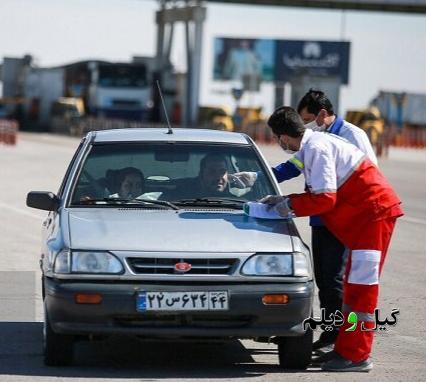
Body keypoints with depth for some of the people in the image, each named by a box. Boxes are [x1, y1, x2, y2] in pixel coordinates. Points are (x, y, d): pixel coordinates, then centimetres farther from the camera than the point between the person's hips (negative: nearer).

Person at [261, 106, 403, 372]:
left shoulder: (316, 148, -18)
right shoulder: (312, 145, 13)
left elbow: (325, 198, -21)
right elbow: (320, 193, 20)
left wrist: (290, 205, -8)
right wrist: (283, 200, 18)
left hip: (375, 210, -11)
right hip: (363, 212, 11)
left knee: (362, 282, -10)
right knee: (355, 282, 13)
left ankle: (356, 355, -10)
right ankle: (347, 348, 18)